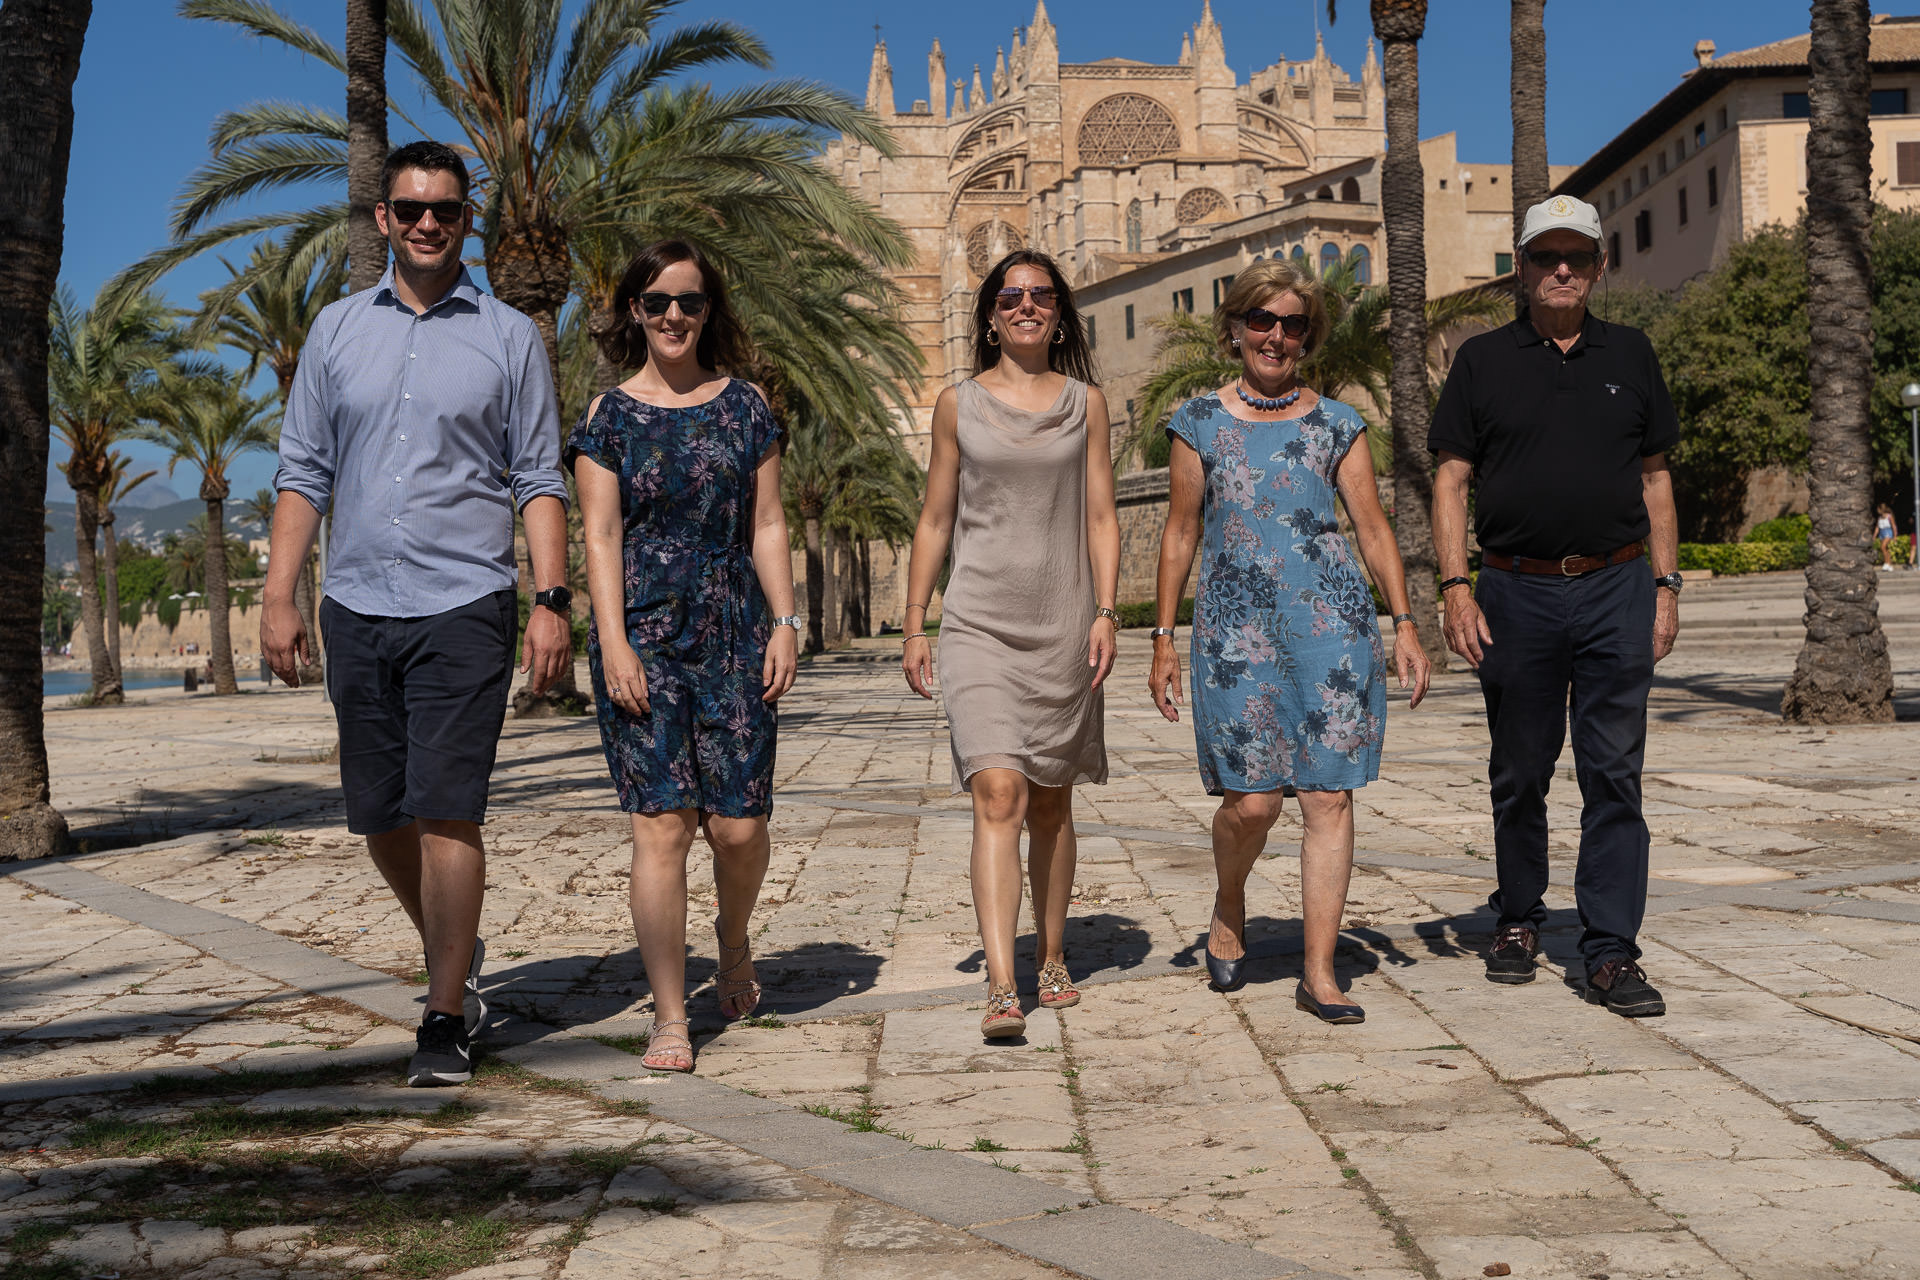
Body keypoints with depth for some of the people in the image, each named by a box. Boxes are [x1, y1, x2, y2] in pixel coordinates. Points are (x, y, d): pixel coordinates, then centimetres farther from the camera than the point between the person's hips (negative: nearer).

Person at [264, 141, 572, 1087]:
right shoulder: (336, 331, 11)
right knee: (380, 816, 9)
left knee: (446, 811, -10)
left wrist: (552, 599, -7)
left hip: (464, 607, -3)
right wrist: (279, 598, 3)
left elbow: (540, 480, 3)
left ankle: (446, 1018, -1)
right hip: (357, 607, 3)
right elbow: (303, 472, 11)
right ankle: (453, 953, 33)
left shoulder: (509, 338, 5)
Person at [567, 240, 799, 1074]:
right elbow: (600, 536, 0)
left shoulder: (745, 406, 11)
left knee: (739, 825, -2)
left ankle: (734, 937, 31)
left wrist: (786, 621, 0)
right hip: (643, 636, -1)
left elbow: (766, 524, 10)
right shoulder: (608, 416, 6)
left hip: (734, 636, 2)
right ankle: (670, 1016, 1)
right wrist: (614, 642, -9)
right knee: (661, 824, -7)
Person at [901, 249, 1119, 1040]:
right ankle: (1001, 986, -20)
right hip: (979, 622, -2)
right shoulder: (958, 405, 7)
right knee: (998, 792, -16)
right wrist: (914, 625, 6)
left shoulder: (1085, 402, 9)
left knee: (1051, 802, 11)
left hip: (1062, 624, 2)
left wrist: (1106, 611, -4)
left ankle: (1051, 957, 27)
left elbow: (1101, 515, 7)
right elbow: (934, 519, 10)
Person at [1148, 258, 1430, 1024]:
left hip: (1333, 622, 1)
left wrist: (1404, 625, 3)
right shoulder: (1200, 423, 8)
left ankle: (1319, 974, 5)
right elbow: (1180, 533, 9)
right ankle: (1229, 908, 25)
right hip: (1236, 624, -1)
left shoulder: (1336, 425, 10)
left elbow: (1373, 529, 10)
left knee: (1330, 795, -2)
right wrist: (1164, 638, 6)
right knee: (1252, 798, -7)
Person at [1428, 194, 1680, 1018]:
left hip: (1617, 589, 1)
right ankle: (1518, 918, 26)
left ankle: (1611, 951, 2)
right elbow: (1450, 481, 3)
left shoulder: (1629, 355, 11)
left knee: (1613, 773, -2)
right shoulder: (1483, 361, 6)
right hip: (1517, 592, 0)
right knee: (1519, 772, 9)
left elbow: (1655, 479, 13)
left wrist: (1665, 586, 6)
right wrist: (1455, 588, -8)